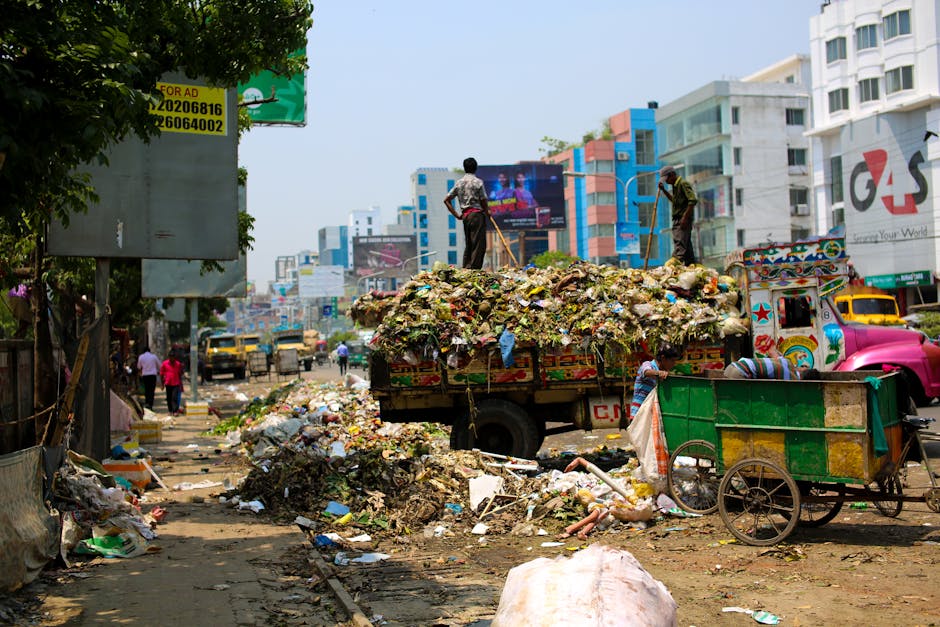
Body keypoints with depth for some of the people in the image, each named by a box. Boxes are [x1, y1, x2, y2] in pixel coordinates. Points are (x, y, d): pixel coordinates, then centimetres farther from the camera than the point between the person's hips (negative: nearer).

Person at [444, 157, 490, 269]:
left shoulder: (459, 183, 10)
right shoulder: (478, 182, -6)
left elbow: (446, 200, 11)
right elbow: (483, 201, -6)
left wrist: (456, 215, 12)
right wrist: (487, 212, 13)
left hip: (465, 216, 6)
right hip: (477, 215, -6)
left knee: (468, 245, 12)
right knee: (479, 245, -5)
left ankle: (465, 270, 11)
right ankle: (474, 269, -11)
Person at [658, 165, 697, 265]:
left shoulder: (683, 184, -10)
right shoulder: (675, 185, 19)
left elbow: (693, 200, -20)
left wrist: (685, 217, -22)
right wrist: (664, 190, 25)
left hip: (683, 220, -10)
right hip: (677, 220, 10)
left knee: (679, 246, -18)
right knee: (686, 246, 10)